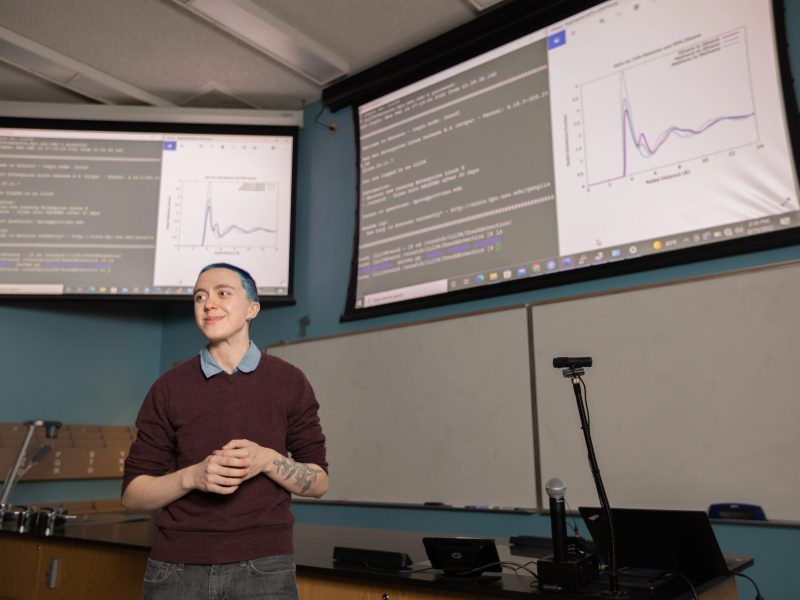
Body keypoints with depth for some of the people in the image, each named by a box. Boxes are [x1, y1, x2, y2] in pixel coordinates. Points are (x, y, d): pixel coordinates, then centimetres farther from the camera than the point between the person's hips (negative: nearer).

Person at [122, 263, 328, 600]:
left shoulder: (289, 382, 0)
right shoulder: (169, 387, 2)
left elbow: (318, 482, 3)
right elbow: (133, 495, 3)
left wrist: (268, 460, -15)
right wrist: (192, 476, -16)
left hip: (263, 568, 0)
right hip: (177, 569, 1)